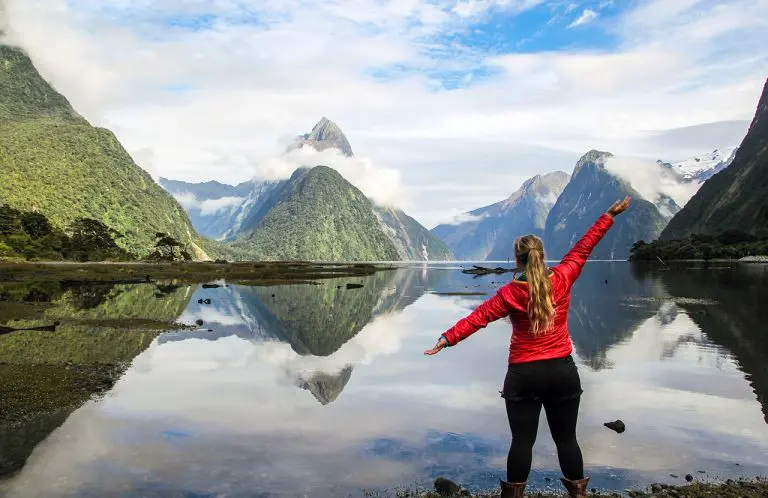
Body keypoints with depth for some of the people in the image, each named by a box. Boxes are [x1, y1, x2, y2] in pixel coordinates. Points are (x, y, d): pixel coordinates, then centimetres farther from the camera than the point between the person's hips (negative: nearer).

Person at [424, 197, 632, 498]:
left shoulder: (511, 293, -11)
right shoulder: (562, 279, -5)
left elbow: (478, 317, -18)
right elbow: (583, 247, 3)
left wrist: (448, 338, -20)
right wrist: (610, 215, 12)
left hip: (524, 375, -2)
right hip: (562, 371, 3)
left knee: (522, 441, 6)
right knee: (566, 438, 15)